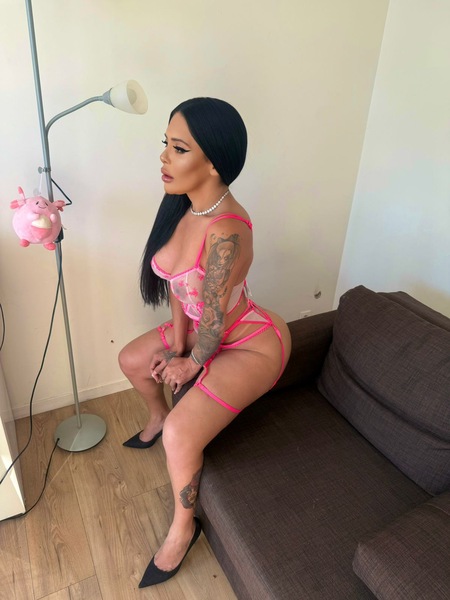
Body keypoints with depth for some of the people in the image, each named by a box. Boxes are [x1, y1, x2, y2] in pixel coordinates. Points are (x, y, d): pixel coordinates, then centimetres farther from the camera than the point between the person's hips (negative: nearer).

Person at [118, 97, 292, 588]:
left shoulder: (226, 230, -35)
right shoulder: (182, 205, -8)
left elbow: (215, 319, -25)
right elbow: (178, 283, 1)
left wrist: (191, 364, -8)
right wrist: (176, 343, -2)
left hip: (251, 345, -8)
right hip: (204, 329, 9)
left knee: (181, 435, -21)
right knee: (131, 360, 17)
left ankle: (183, 527, 11)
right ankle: (157, 418, 48)